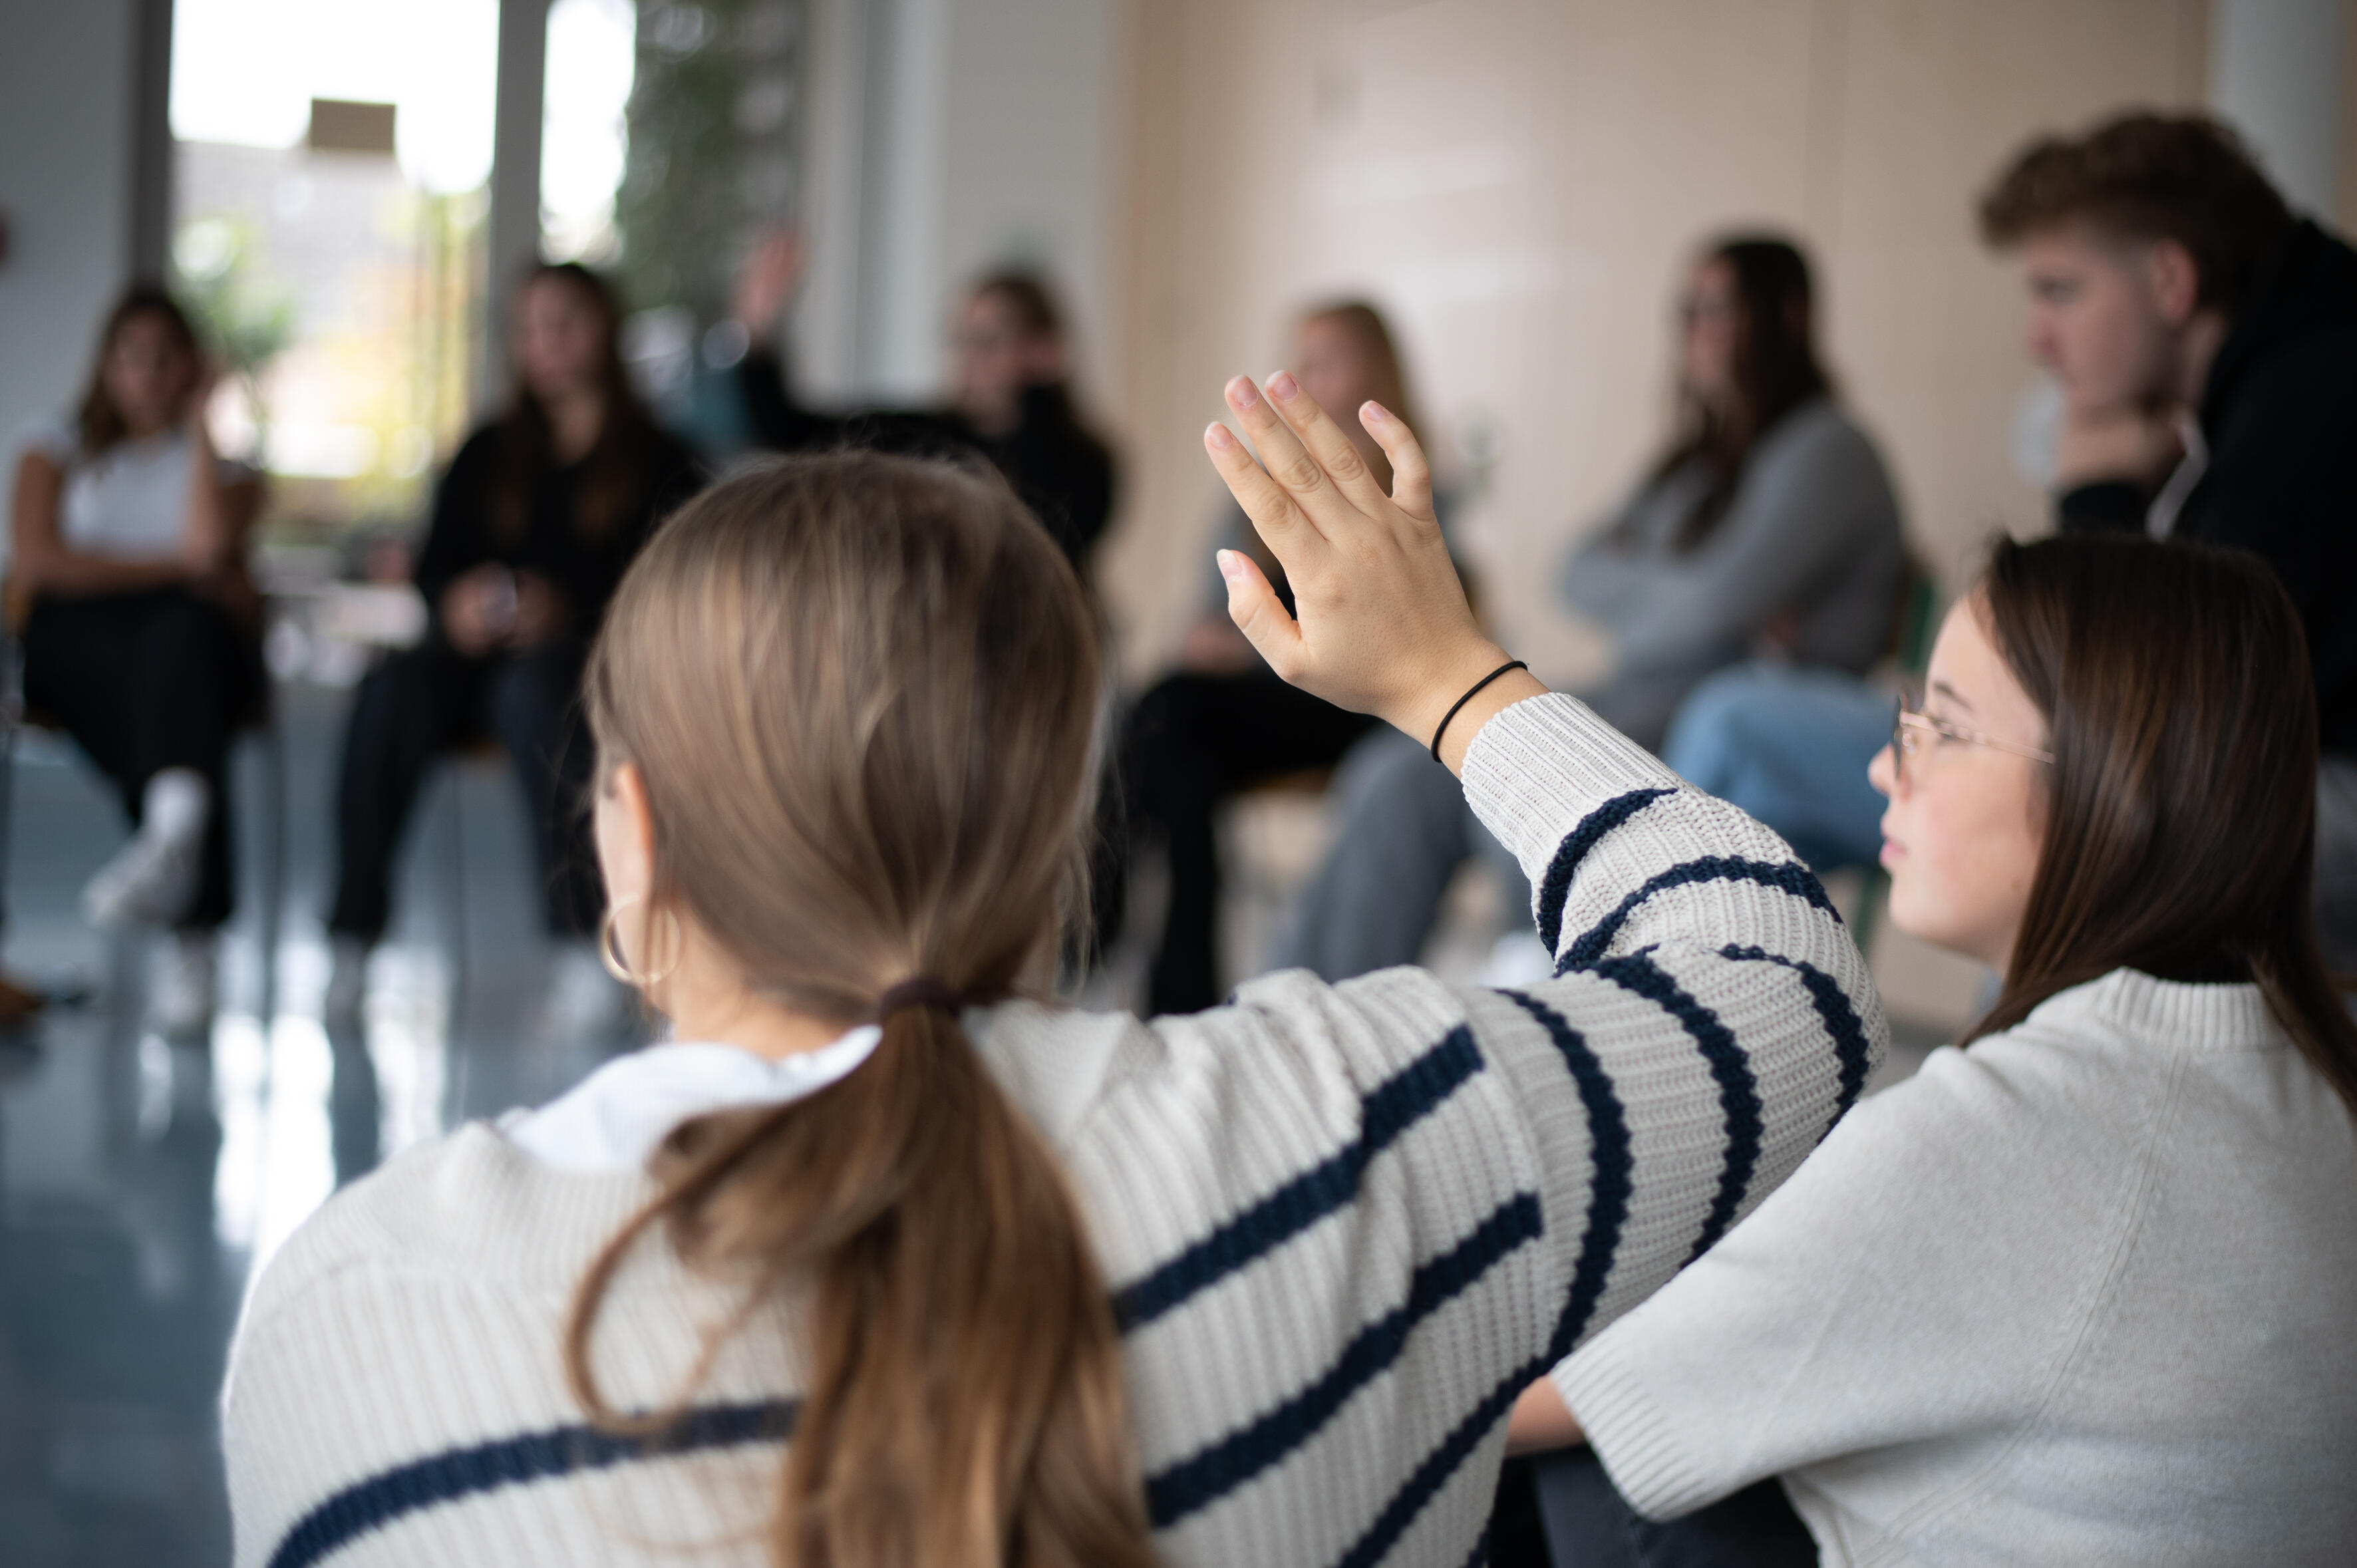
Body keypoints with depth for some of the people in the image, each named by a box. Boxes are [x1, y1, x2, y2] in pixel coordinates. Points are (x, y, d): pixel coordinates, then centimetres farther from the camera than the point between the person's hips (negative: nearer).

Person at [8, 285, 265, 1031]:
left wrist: (198, 421, 3)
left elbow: (211, 542, -5)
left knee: (181, 634, -40)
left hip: (200, 644, 1)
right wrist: (173, 566, -3)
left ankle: (169, 830, -63)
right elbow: (39, 558, 0)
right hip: (73, 645, -1)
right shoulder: (58, 450, 20)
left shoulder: (222, 462, 20)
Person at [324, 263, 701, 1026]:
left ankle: (583, 941, -43)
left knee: (533, 690, -39)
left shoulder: (658, 460, 10)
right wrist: (455, 604, -9)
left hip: (585, 656, -3)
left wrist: (569, 612, -20)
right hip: (479, 652, 4)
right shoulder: (487, 454, 25)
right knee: (393, 690, -30)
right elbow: (436, 562, 15)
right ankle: (352, 934, -33)